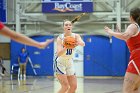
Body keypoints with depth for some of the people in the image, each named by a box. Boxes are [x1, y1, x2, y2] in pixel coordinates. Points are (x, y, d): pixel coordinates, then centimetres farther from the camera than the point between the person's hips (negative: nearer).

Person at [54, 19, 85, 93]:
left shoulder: (75, 36, -9)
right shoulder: (60, 38, -18)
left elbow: (83, 44, -31)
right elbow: (59, 54, -29)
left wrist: (79, 43, -55)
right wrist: (66, 47, -49)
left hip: (69, 62, 5)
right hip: (60, 62, -5)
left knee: (74, 87, 3)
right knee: (65, 86, -17)